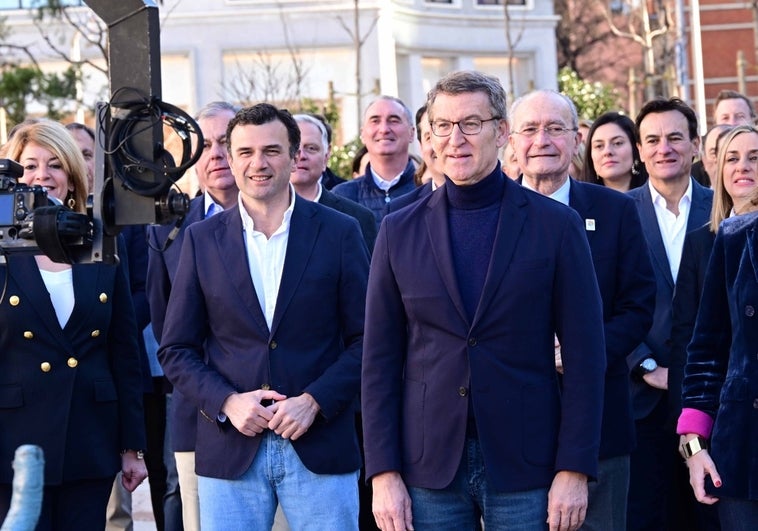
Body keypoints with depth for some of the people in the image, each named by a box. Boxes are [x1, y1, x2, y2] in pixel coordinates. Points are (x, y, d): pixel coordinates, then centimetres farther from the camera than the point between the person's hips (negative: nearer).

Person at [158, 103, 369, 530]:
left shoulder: (339, 232, 3)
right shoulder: (202, 239, 7)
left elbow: (365, 339, 2)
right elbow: (176, 349, 8)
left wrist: (314, 402, -11)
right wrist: (226, 402, -8)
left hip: (321, 446, -1)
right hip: (230, 450, 1)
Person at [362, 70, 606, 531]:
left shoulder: (556, 225, 0)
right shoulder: (400, 231, 5)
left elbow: (584, 355, -1)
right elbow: (380, 360, 5)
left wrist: (574, 471, -7)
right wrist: (384, 474, -2)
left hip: (525, 469, -1)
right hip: (428, 472, 2)